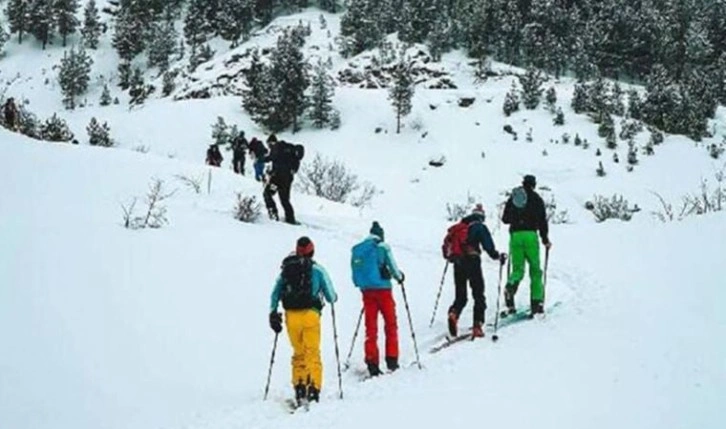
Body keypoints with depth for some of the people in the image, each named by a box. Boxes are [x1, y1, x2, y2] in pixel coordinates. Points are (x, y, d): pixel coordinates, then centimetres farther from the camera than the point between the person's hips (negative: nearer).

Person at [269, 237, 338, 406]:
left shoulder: (286, 269, 11)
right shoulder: (317, 269, 2)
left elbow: (275, 293, 7)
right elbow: (330, 296, 3)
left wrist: (273, 313, 11)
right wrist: (334, 297, 25)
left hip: (291, 316, 3)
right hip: (310, 314, -3)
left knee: (298, 353, 15)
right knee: (312, 353, 0)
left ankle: (299, 387, 6)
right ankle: (313, 388, -10)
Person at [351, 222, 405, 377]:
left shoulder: (357, 250, 8)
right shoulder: (383, 248, -6)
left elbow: (354, 273, 10)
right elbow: (393, 268, -4)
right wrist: (400, 276, 16)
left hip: (366, 292, 4)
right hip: (383, 289, -4)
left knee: (370, 327, 6)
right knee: (390, 324, 8)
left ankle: (372, 363, 2)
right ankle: (392, 360, 6)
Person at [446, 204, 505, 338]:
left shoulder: (459, 226, 16)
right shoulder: (480, 227, 2)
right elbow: (489, 247, -7)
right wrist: (499, 256, 8)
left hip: (458, 263, 4)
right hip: (472, 262, -4)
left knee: (460, 296, 13)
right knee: (479, 296, 5)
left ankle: (454, 313, -16)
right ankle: (477, 325, -3)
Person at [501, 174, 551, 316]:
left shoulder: (512, 198, 15)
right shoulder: (536, 198, 6)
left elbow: (504, 218, 19)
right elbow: (542, 220, 1)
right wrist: (545, 239, 8)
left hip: (515, 235, 3)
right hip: (530, 235, -3)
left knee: (517, 269, 6)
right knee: (535, 269, 5)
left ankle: (510, 286, -26)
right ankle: (536, 302, -1)